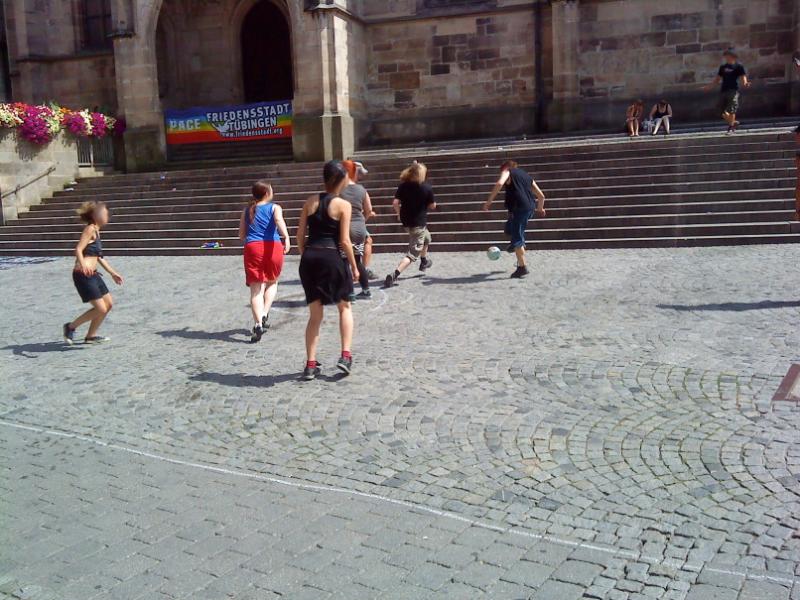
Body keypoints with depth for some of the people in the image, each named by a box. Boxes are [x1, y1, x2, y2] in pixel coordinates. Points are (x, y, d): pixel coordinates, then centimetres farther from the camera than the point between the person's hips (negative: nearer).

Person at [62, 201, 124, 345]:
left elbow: (99, 257, 27)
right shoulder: (90, 229, -9)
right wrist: (83, 265, -40)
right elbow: (78, 249, -22)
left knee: (109, 304, 14)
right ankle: (71, 327, 7)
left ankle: (91, 336, 25)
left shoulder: (96, 231, 18)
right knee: (101, 309, -9)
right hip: (83, 274, -10)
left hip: (92, 274, 10)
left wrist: (113, 273, 31)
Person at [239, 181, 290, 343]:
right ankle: (265, 315, 6)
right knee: (272, 282, 22)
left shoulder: (247, 211, 19)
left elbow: (241, 235, 18)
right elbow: (279, 220, -14)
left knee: (256, 289, -1)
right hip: (272, 247, -1)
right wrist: (286, 237, -29)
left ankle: (258, 324, -17)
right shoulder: (274, 208, 9)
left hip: (252, 248, 1)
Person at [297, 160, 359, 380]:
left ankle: (311, 364, 11)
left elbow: (300, 235, 7)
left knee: (315, 314, 12)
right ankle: (346, 355, 8)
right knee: (345, 307, 18)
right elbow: (345, 241, -9)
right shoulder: (344, 205, -5)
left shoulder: (310, 201, 8)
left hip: (310, 257, 4)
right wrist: (354, 266, 1)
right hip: (333, 257, -4)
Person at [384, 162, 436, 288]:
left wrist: (399, 213, 9)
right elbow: (433, 206, -5)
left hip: (406, 220, 6)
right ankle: (394, 275, -21)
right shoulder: (427, 187, -13)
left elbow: (395, 203, -10)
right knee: (413, 253, -2)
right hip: (419, 222, -6)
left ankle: (424, 261, 55)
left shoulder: (403, 185, -5)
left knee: (426, 238, 35)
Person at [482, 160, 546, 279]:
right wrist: (540, 209, 43)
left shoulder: (507, 172, 8)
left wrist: (489, 201, -13)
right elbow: (541, 195, 25)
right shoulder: (527, 176, 26)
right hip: (530, 209, 7)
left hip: (518, 209, -7)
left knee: (517, 238, -3)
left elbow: (499, 183, -15)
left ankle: (522, 267, -6)